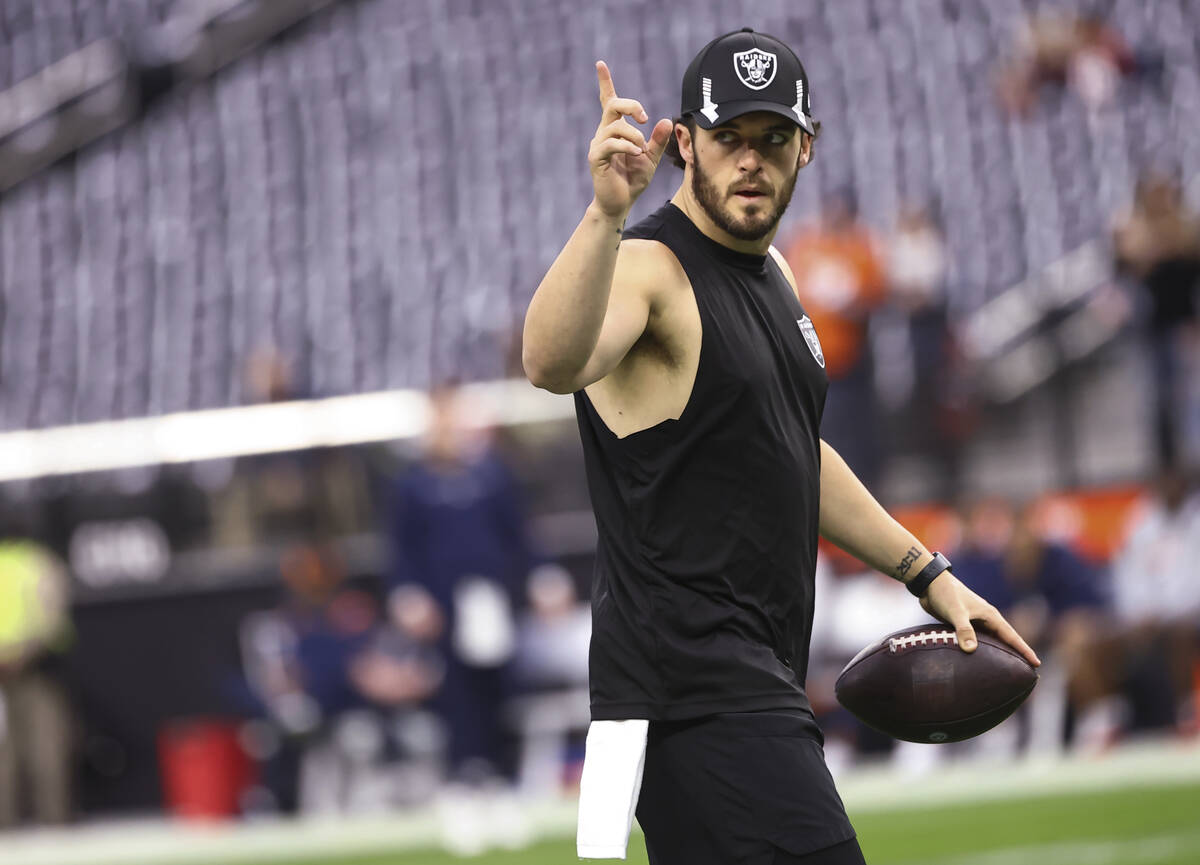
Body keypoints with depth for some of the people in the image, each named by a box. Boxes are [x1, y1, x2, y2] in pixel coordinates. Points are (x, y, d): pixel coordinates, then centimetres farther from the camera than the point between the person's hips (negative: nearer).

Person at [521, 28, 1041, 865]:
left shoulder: (770, 270, 17)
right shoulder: (649, 267, -12)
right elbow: (554, 364, -35)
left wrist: (928, 574, 27)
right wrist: (607, 212, -49)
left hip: (757, 678, 10)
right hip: (689, 671, -10)